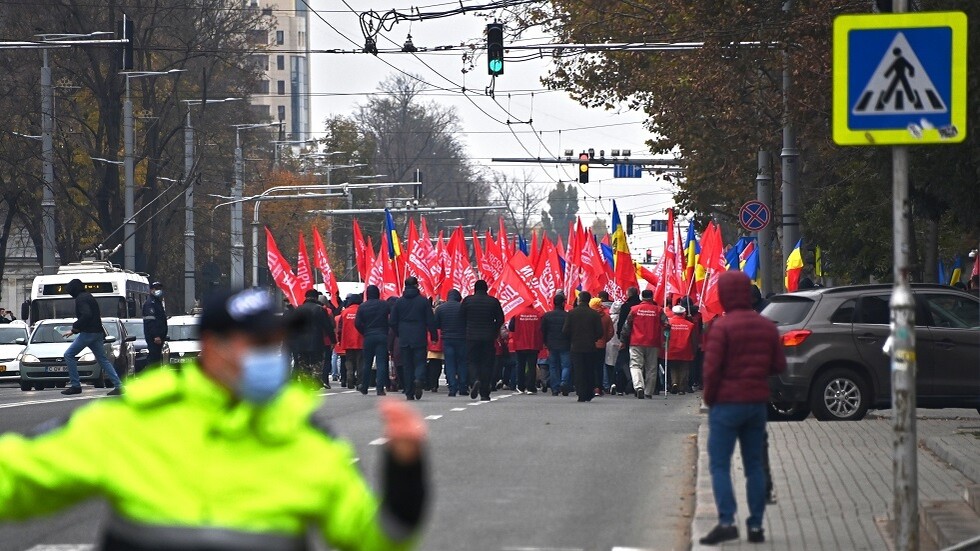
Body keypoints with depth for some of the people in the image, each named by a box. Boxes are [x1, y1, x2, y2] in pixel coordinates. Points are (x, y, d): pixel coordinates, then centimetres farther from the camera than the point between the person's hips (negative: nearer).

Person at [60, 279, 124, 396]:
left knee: (69, 355, 0)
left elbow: (86, 315, -26)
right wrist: (74, 331, 28)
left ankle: (75, 386, -3)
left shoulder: (80, 299, -11)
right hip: (98, 333, 9)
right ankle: (118, 386, -1)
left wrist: (75, 327, -13)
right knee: (103, 360, 8)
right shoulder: (89, 297, 20)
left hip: (87, 333, -9)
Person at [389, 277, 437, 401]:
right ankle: (419, 379, -28)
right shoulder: (423, 301, -3)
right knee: (420, 362, 2)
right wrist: (434, 336, 7)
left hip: (404, 339, 2)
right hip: (419, 339, -2)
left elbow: (392, 322, 5)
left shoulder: (399, 302, 3)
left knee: (407, 366, 8)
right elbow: (431, 321, -2)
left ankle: (409, 393, 5)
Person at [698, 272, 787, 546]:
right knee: (754, 466, 11)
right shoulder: (767, 327, 7)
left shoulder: (721, 326, -13)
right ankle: (756, 526, 9)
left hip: (727, 403, -6)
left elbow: (711, 368, -17)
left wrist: (709, 398, -3)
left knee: (720, 465, -3)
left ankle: (726, 521, -16)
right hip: (757, 403, 6)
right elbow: (779, 366, 8)